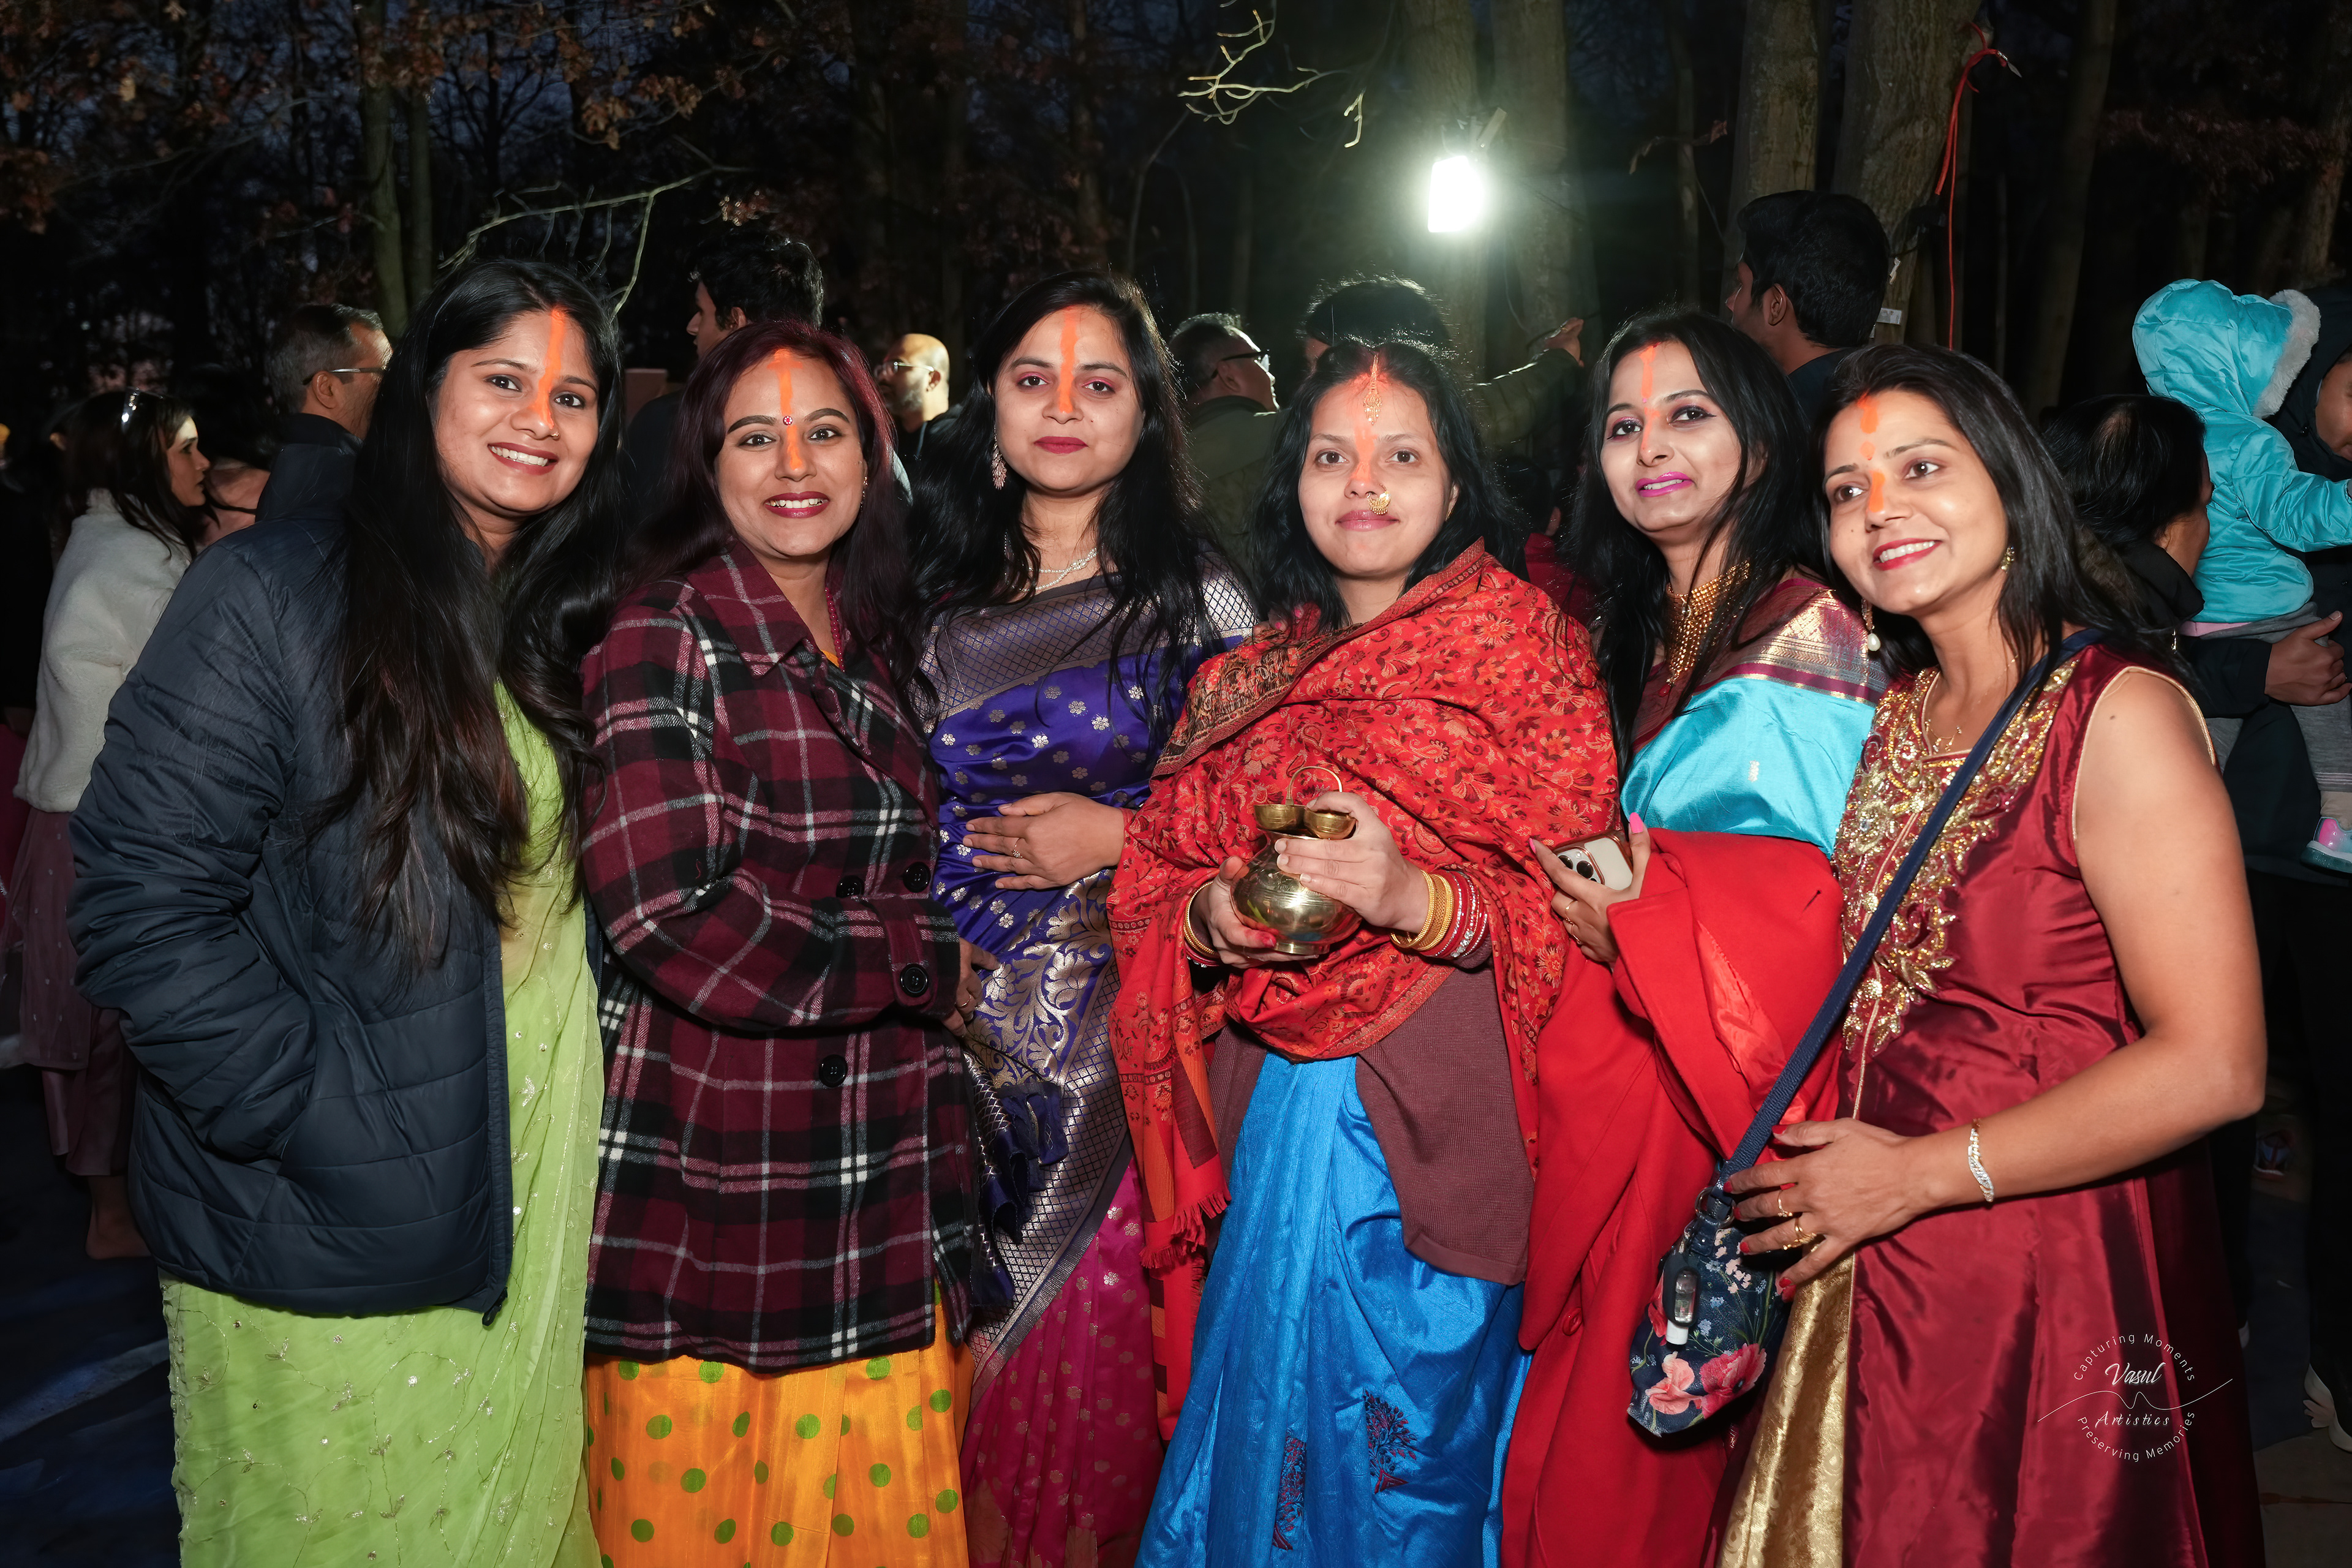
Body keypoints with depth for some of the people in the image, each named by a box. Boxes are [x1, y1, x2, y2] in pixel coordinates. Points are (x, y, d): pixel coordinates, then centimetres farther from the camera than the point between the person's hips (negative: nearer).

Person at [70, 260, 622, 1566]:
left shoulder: (565, 629, 9)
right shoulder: (270, 597, -12)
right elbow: (145, 908, -17)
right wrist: (337, 1125, -20)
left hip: (536, 1221, 6)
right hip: (326, 1261, -5)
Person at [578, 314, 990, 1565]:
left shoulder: (876, 650, 11)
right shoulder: (665, 638, -11)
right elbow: (670, 915, -21)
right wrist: (921, 963, -11)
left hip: (882, 1209, 6)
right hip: (710, 1211, -6)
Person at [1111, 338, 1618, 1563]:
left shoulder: (1521, 642, 0)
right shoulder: (1244, 680, 13)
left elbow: (1573, 904, -7)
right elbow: (1151, 887, 13)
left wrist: (1417, 898, -23)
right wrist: (1212, 919, -9)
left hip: (1438, 1126, -4)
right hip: (1268, 1123, 4)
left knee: (1405, 1460, 4)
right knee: (1257, 1441, 10)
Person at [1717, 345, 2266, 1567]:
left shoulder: (2116, 711, -16)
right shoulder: (1898, 713, 6)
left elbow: (2214, 1068, -22)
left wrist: (1917, 1173, -17)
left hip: (2055, 1282, -7)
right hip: (1883, 1273, 7)